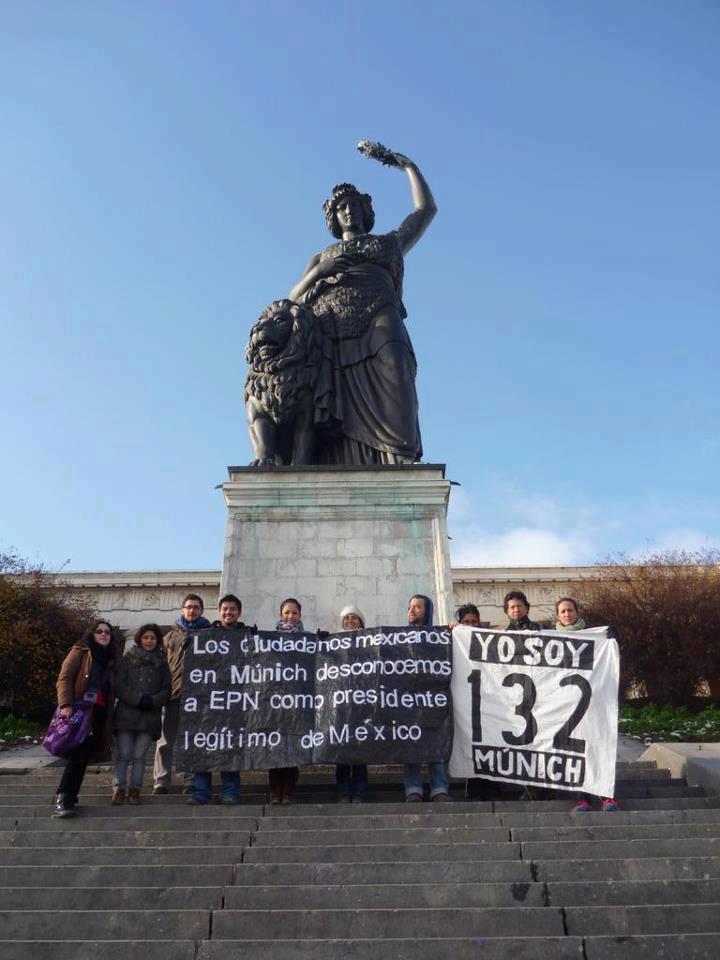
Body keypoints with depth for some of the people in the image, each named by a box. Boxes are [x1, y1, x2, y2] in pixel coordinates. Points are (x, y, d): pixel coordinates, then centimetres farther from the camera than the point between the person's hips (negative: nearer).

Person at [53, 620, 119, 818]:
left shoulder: (110, 660, 21)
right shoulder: (80, 652, 6)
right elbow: (64, 678, -5)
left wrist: (109, 719, 12)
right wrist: (66, 704, -19)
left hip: (99, 714, 5)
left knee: (84, 757, 1)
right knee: (77, 755, -16)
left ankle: (68, 797, 8)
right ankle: (63, 798, -14)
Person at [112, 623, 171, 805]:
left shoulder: (162, 663, 13)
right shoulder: (128, 659, 7)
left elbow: (166, 690, 10)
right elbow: (119, 686, -1)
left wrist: (153, 701, -9)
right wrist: (138, 699, -13)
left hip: (150, 716, 1)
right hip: (126, 713, -1)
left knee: (139, 756, 1)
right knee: (124, 755, -4)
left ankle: (135, 790, 7)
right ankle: (119, 790, 3)